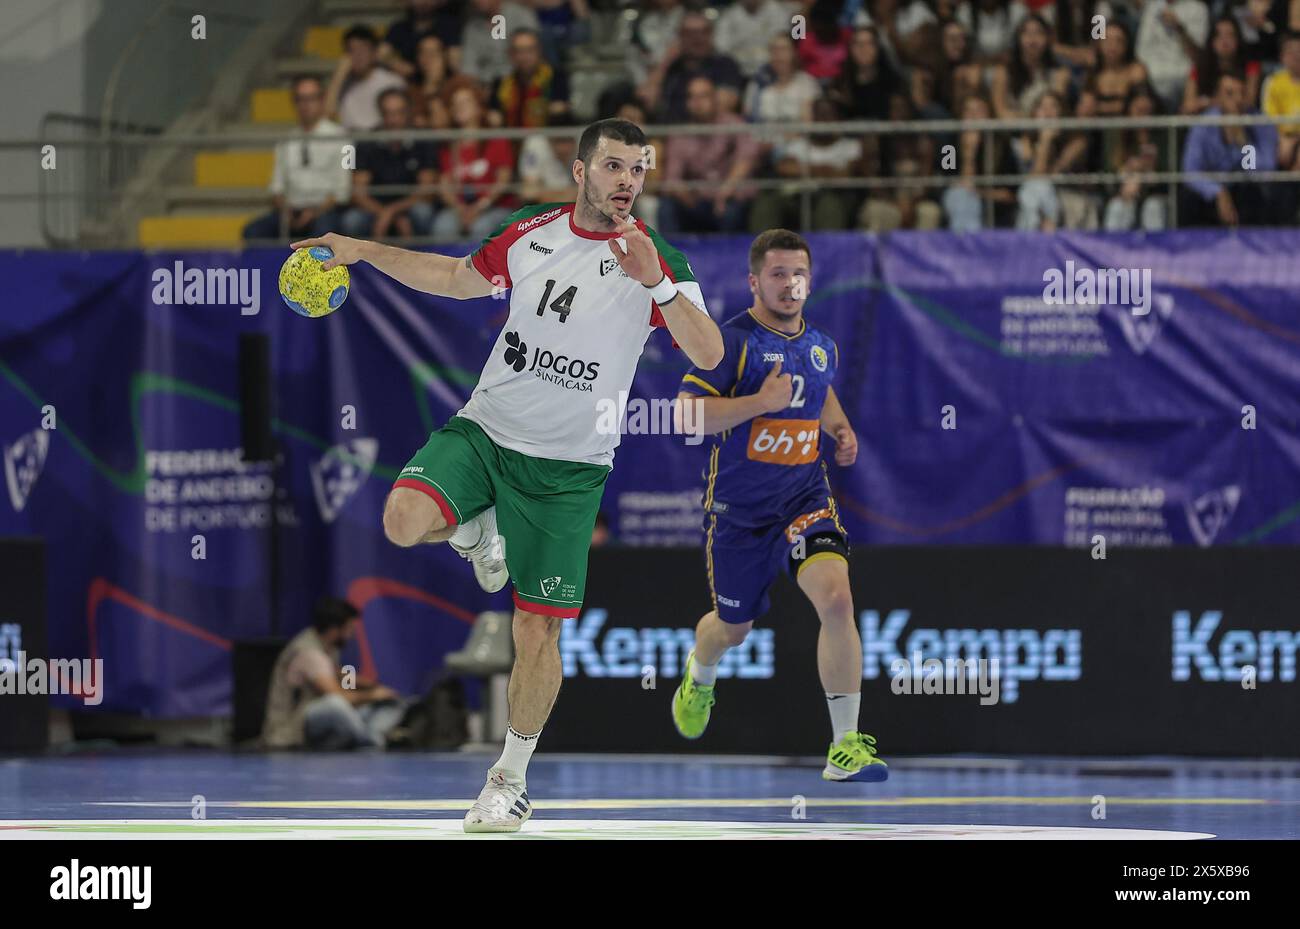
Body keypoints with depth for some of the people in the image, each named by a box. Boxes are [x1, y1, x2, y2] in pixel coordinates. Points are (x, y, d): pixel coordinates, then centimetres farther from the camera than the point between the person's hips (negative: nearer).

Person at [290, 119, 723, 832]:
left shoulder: (657, 260, -8)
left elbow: (708, 356, -20)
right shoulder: (531, 232, 3)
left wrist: (656, 283, -33)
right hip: (485, 426, 3)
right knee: (405, 519, -26)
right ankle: (480, 527, 10)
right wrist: (363, 251, 15)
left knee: (537, 631, -3)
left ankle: (511, 779, 15)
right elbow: (458, 279, 21)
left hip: (568, 466, -2)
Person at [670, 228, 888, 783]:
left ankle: (845, 748, -20)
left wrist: (840, 429, 10)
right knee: (733, 629, 15)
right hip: (738, 505, -3)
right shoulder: (732, 340, -12)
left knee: (836, 598, -23)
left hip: (804, 497, 3)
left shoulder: (822, 347, 7)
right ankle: (699, 675, 56)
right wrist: (759, 402, -27)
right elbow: (687, 413, -19)